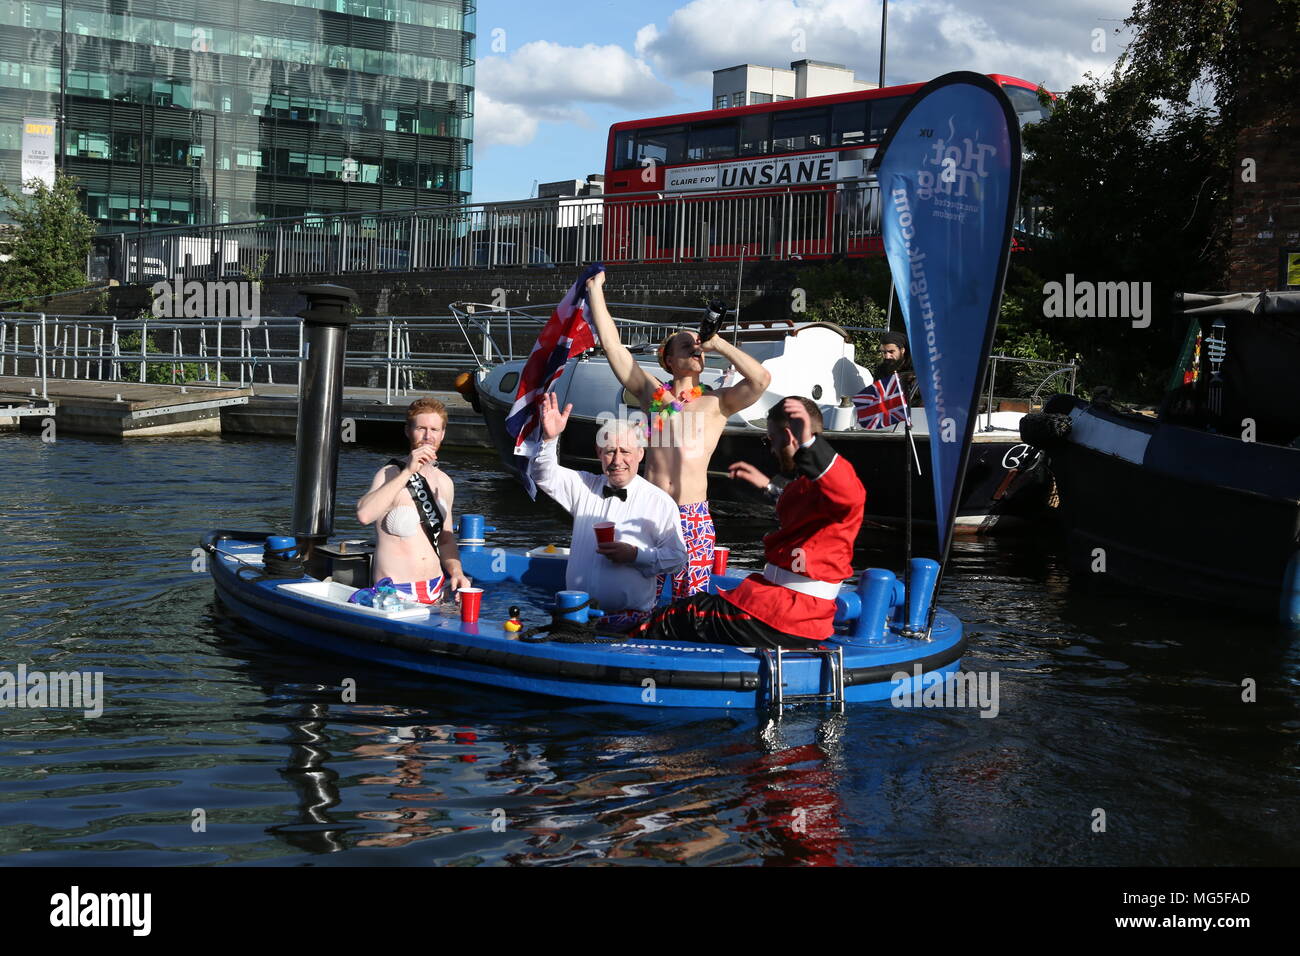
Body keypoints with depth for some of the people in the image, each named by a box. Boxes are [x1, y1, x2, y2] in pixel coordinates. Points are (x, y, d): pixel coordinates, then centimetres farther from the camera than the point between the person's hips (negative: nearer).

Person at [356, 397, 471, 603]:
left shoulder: (444, 482, 14)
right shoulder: (390, 474, -6)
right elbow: (364, 514, -27)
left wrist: (456, 572, 4)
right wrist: (408, 472, -24)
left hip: (436, 590, 6)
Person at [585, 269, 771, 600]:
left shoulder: (716, 403, 5)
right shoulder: (653, 393, 9)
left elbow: (761, 379, -12)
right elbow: (612, 345, 8)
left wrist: (718, 344, -3)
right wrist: (595, 288, 9)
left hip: (694, 517, -1)